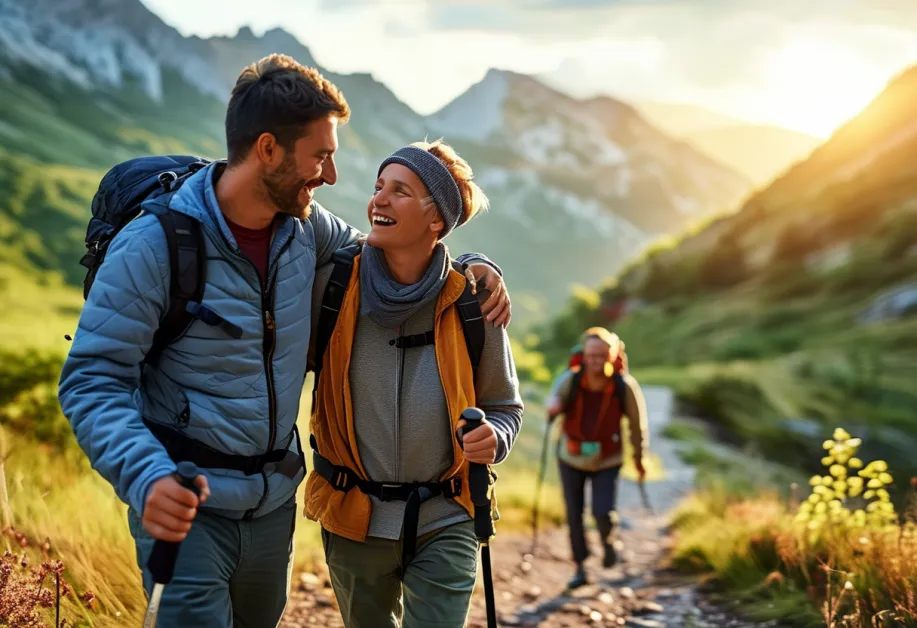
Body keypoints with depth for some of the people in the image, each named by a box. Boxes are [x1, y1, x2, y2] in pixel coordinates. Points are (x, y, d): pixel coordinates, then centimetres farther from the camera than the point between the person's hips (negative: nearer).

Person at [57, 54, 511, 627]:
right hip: (187, 508, -6)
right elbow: (92, 381, -17)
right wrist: (146, 477, -35)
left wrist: (470, 266, 2)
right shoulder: (153, 246, -18)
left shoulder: (305, 225, -2)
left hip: (275, 499, 6)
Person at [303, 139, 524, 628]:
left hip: (445, 520, -1)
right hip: (354, 517, 1)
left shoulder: (471, 305, -9)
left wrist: (493, 439, -16)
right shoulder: (332, 285, -10)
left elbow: (504, 406, 4)